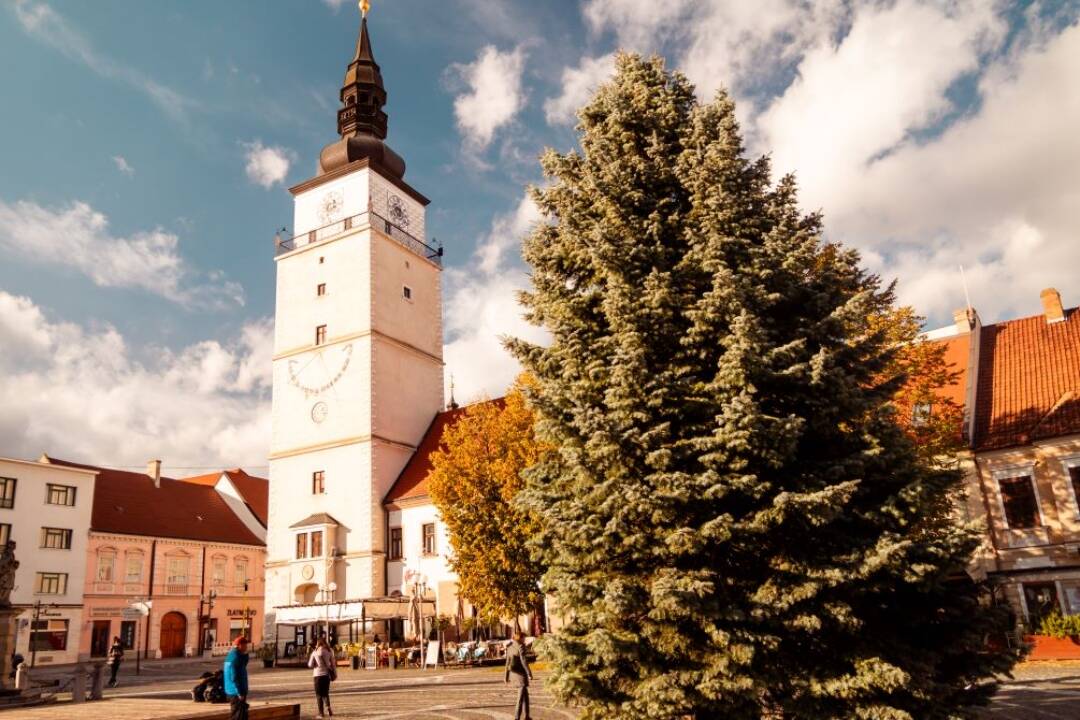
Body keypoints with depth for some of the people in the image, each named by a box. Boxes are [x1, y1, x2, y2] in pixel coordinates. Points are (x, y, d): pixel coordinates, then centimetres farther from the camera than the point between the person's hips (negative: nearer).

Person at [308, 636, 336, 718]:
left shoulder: (315, 652, -4)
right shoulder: (329, 651, 2)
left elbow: (310, 665, -1)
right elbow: (333, 663, 2)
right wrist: (335, 674, 8)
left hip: (318, 674, -2)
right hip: (327, 674, 2)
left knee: (319, 694, 8)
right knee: (325, 693, 17)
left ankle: (321, 713, 4)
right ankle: (328, 707, -4)